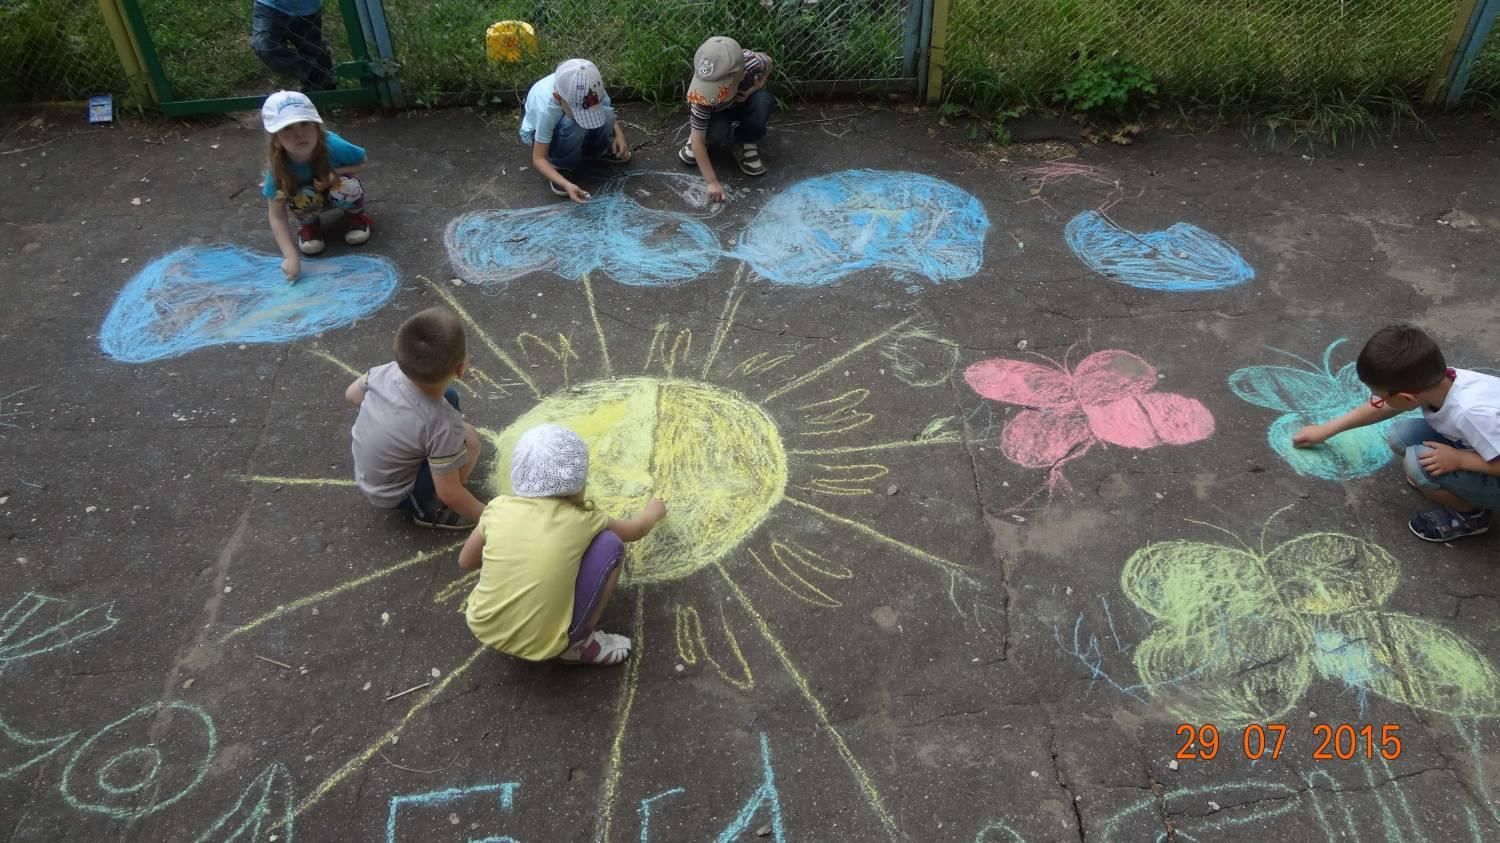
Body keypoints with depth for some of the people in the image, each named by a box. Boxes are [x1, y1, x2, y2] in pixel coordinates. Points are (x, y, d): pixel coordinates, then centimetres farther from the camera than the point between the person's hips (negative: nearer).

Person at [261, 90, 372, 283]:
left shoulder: (332, 146, -34)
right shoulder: (278, 166, -31)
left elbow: (361, 162, -11)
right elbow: (277, 218, -27)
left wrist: (335, 173, -31)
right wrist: (291, 257, -38)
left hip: (335, 190, 0)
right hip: (311, 200, 0)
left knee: (348, 187, -34)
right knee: (302, 198, -34)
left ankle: (355, 215, 1)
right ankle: (310, 225, 1)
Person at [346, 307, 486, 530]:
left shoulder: (388, 371, -21)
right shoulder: (444, 426, -36)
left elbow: (352, 394, 1)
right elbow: (449, 493, -26)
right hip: (393, 496, -6)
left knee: (449, 397, 5)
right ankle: (428, 509, -2)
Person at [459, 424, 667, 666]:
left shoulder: (499, 508, -3)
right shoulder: (581, 520, -7)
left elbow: (465, 562, 13)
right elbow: (637, 530, 13)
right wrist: (655, 510, 35)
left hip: (482, 628, 4)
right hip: (541, 645, -4)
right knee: (610, 544, 2)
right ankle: (578, 644, 8)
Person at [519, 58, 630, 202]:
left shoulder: (592, 88, -29)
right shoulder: (547, 108, -40)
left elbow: (608, 114, -6)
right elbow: (538, 158, -35)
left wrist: (619, 133, -25)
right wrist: (567, 185, -48)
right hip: (538, 133, -5)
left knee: (606, 114, -25)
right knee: (573, 125, -37)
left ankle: (598, 150, 6)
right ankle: (559, 167, -12)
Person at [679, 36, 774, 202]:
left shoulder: (752, 62, -36)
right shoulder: (704, 96, -40)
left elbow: (768, 63, -9)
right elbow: (697, 141, -33)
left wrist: (756, 87, -25)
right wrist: (712, 182, -35)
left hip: (744, 102, 2)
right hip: (716, 114, -2)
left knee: (764, 101, -34)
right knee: (717, 133, -37)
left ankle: (745, 143, -5)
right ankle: (701, 133, 1)